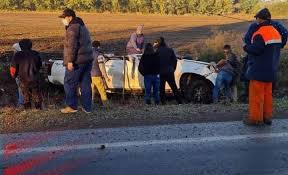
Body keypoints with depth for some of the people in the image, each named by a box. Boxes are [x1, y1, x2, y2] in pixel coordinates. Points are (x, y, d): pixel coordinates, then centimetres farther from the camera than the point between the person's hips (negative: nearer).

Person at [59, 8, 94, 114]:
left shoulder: (72, 28, -12)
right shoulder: (83, 26, 18)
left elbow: (72, 46, -20)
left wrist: (70, 61, -20)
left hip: (77, 61, -9)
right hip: (88, 59, 9)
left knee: (69, 83, 3)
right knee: (86, 84, 10)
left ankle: (72, 106, 8)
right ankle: (87, 107, 14)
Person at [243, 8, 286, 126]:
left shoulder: (260, 33, -18)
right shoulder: (276, 32, 12)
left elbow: (255, 49, -24)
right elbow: (279, 46, 19)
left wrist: (246, 47, -5)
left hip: (259, 70, -9)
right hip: (271, 70, 9)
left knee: (256, 94, -2)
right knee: (267, 94, 14)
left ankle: (255, 118, 2)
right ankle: (267, 117, 19)